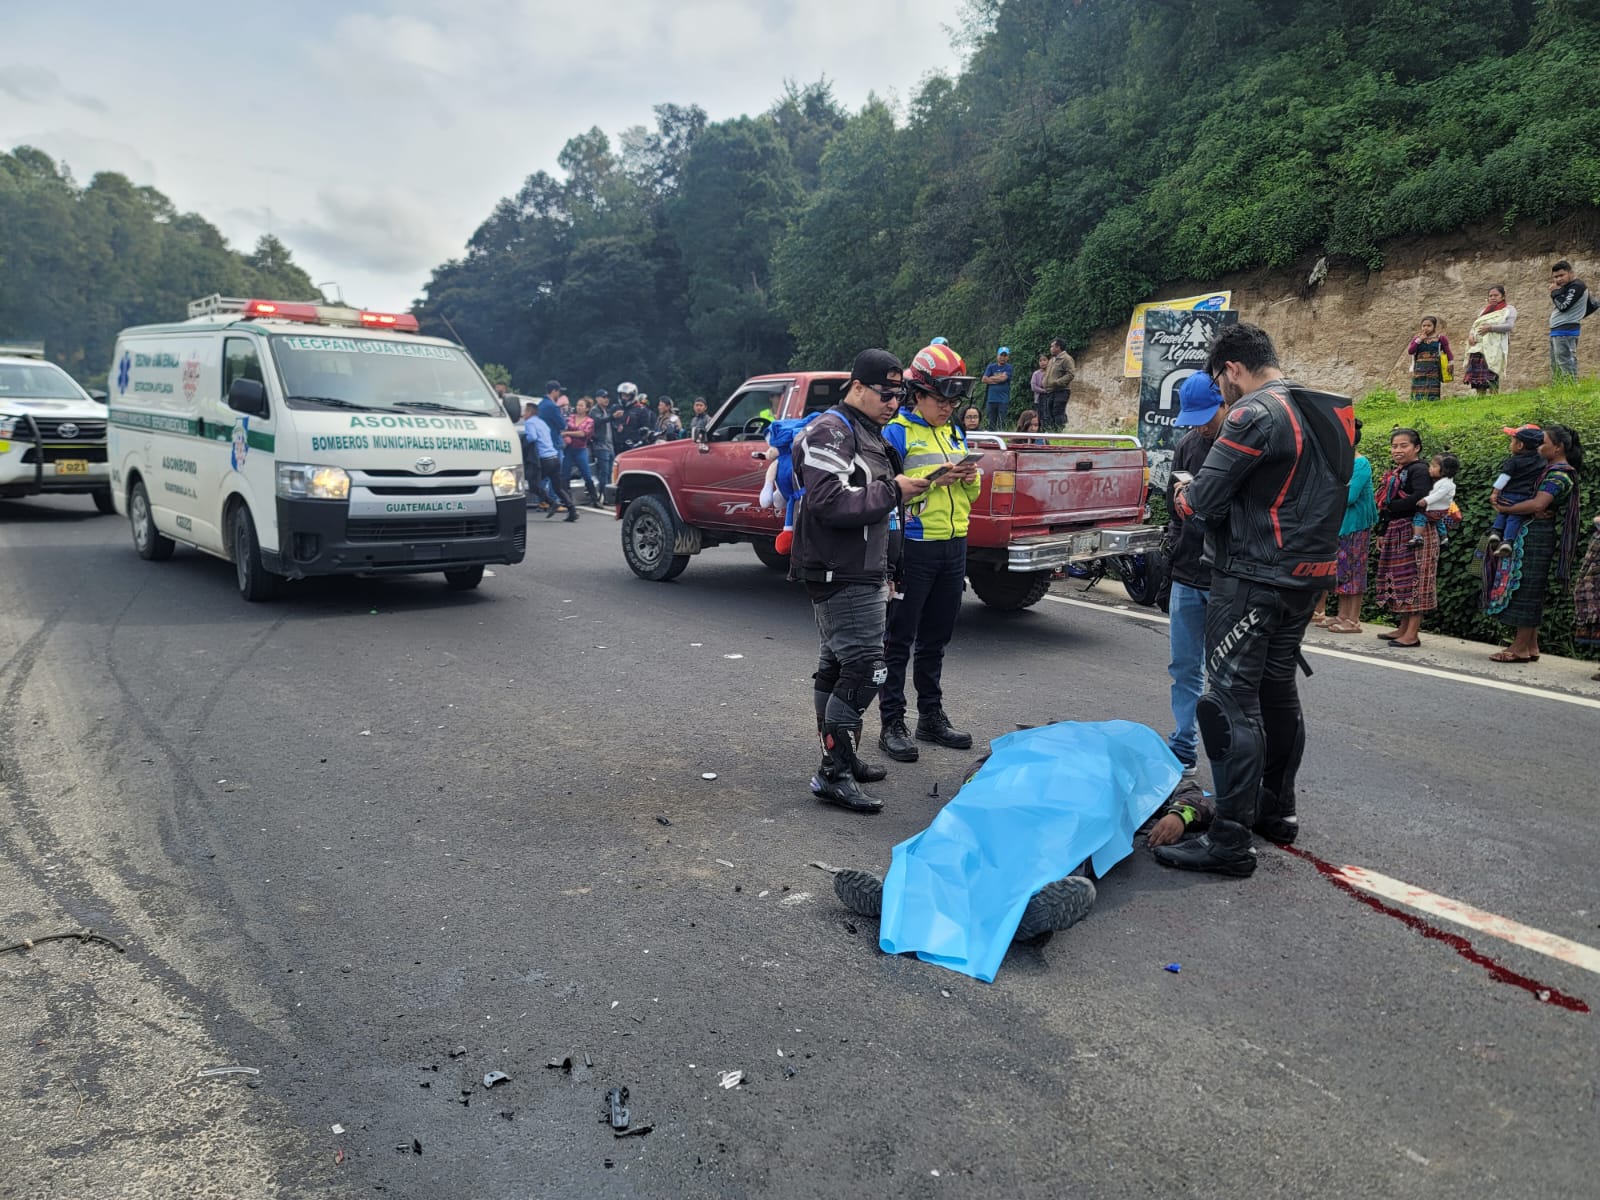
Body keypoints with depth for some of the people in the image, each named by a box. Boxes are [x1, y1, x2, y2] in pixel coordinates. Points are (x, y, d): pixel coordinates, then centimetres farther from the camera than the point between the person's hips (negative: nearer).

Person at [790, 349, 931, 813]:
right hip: (841, 574, -11)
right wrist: (892, 491, -21)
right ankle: (833, 774, -8)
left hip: (859, 571, 11)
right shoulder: (831, 432, -14)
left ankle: (840, 760, 28)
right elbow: (829, 502, -27)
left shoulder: (870, 434, 18)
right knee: (865, 669, -13)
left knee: (836, 667, 17)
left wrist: (905, 485, 10)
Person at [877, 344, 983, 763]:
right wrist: (932, 479, -22)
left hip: (953, 548, 7)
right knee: (899, 641, 0)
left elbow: (969, 497, 20)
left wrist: (970, 480, -2)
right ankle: (892, 725, 6)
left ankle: (932, 717, 26)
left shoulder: (956, 435, 15)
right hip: (913, 549, -7)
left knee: (936, 638, 15)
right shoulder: (897, 433, -7)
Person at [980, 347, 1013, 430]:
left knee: (1001, 424, -6)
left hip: (1003, 400, -3)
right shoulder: (991, 367, 11)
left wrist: (991, 378, 1)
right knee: (991, 424, 6)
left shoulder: (1008, 367, 4)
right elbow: (984, 379, -1)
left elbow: (1003, 378, -12)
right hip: (991, 399, 3)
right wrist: (998, 379, -6)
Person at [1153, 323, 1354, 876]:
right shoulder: (1329, 413, 14)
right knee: (1278, 690, 19)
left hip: (1251, 577, -9)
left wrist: (1184, 496, 4)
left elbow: (1205, 499, -19)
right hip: (1306, 575, 9)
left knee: (1233, 699, -6)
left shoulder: (1254, 414, -16)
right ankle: (1277, 808, 31)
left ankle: (1230, 838, -4)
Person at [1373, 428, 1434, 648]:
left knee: (1413, 579, -7)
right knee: (1399, 580, 12)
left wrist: (1391, 507, -17)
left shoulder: (1419, 470, -10)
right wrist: (1382, 532, 18)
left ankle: (1412, 634, -6)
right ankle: (1403, 628, 20)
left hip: (1415, 531, -9)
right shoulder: (1395, 472, 18)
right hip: (1396, 533, 9)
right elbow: (1385, 506, 20)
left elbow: (1420, 497, -27)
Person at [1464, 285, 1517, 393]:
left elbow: (1509, 326, -5)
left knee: (1491, 376, -16)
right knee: (1477, 376, -6)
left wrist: (1491, 327, -16)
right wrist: (1470, 334, -1)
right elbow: (1474, 325, 22)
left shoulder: (1509, 310, 12)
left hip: (1494, 348, -5)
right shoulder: (1485, 310, 28)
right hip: (1478, 347, 5)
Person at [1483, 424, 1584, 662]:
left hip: (1537, 534, -10)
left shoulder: (1558, 474, -13)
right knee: (1531, 591, 11)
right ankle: (1531, 646, 16)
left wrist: (1506, 508, -15)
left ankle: (1520, 647, -3)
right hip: (1531, 533, 10)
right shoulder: (1554, 471, 18)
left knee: (1526, 589, -7)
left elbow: (1538, 503, -25)